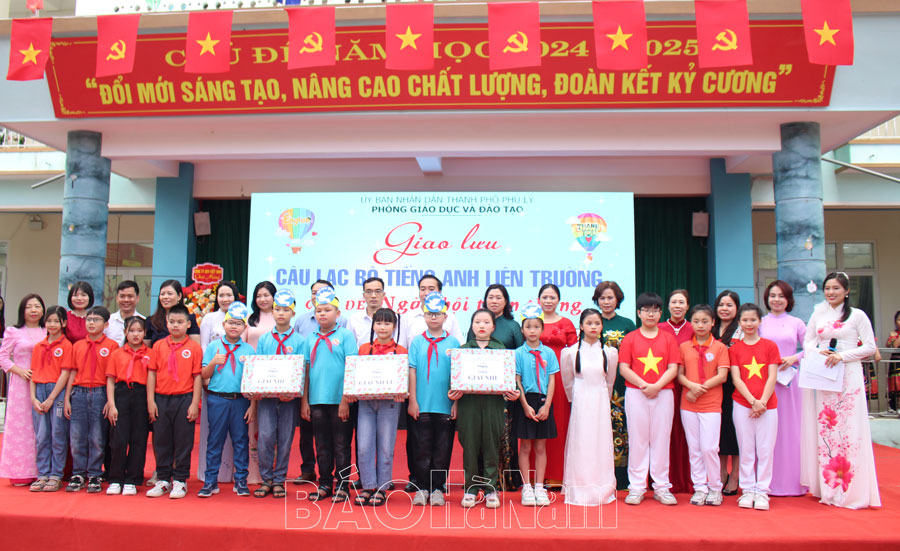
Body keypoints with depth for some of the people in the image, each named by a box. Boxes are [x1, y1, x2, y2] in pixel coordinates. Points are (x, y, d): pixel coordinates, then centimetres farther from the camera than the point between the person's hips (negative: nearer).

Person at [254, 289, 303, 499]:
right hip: (266, 395, 1)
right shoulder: (264, 339, 10)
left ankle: (279, 480, 16)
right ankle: (266, 479, 10)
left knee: (285, 439, 3)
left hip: (289, 397, -1)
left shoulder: (299, 340, 2)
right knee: (265, 437, -5)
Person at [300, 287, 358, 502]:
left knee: (341, 446, 3)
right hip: (316, 401, 4)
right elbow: (306, 371, 13)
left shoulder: (345, 335, -2)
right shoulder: (311, 340, 12)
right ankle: (325, 484, 23)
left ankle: (343, 486, 13)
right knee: (322, 446, 12)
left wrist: (345, 400, -12)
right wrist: (304, 401, 7)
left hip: (339, 401, -4)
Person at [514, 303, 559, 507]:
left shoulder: (549, 353, 3)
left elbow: (552, 381, 2)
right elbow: (517, 382, -3)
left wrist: (546, 406, -7)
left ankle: (539, 487, 15)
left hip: (544, 402, 2)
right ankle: (526, 488, 11)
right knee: (525, 446, 3)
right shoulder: (518, 353, -1)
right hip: (525, 402, -1)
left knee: (541, 447, 7)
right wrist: (526, 406, -10)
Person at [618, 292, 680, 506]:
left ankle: (661, 486, 15)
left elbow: (673, 368, 1)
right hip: (635, 394, -1)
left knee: (661, 439, 5)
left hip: (663, 394, 1)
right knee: (637, 439, 2)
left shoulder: (668, 338, 8)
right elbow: (623, 368, -2)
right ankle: (636, 487, 10)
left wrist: (656, 385, -14)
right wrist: (643, 384, -14)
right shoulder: (630, 339, 4)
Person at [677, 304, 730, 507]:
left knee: (709, 448, -6)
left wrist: (701, 388, -12)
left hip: (711, 404, -2)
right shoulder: (684, 347, 8)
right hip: (688, 405, 3)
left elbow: (722, 376, -5)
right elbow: (679, 374, 5)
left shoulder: (719, 347, 2)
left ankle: (715, 488, 11)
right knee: (694, 448, 6)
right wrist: (692, 385, -14)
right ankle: (699, 488, 15)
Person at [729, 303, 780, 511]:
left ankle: (762, 491, 11)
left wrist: (762, 402, -10)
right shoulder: (734, 349, 5)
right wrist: (753, 402, -11)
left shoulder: (770, 346, 5)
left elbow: (772, 378, -1)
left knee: (765, 450, 2)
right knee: (746, 449, 5)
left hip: (767, 405, 0)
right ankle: (748, 490, 14)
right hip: (742, 405, 0)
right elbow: (736, 379, -1)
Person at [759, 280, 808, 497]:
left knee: (791, 428, 3)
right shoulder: (760, 323, 6)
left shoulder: (797, 323, 8)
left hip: (789, 380, 1)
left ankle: (793, 482, 14)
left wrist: (794, 358, -9)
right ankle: (768, 483, 7)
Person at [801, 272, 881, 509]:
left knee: (848, 427, -6)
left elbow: (870, 347, -4)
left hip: (848, 376, -4)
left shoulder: (857, 315, 0)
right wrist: (818, 352, -8)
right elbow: (808, 342, 13)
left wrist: (842, 355, -15)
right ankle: (827, 486, 10)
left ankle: (850, 488, 1)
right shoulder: (818, 314, 12)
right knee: (824, 427, 3)